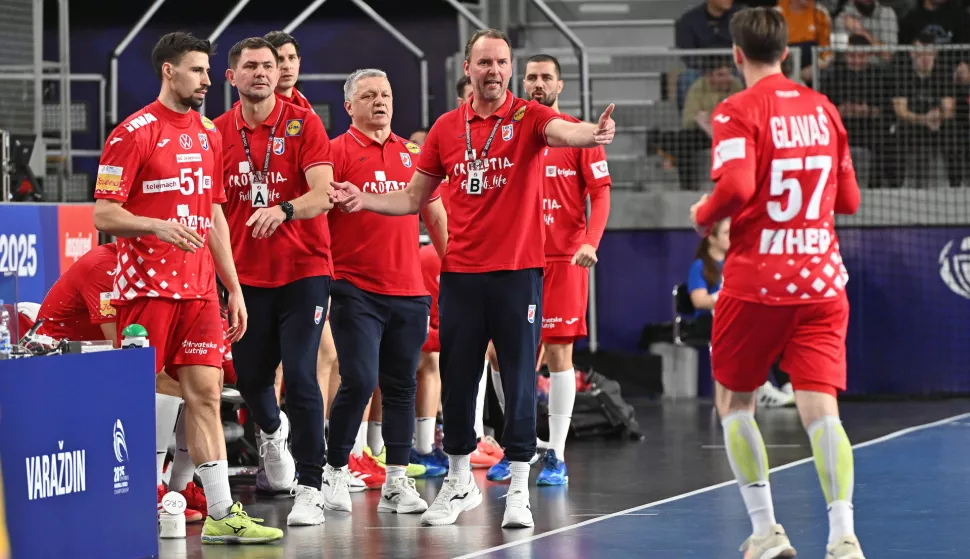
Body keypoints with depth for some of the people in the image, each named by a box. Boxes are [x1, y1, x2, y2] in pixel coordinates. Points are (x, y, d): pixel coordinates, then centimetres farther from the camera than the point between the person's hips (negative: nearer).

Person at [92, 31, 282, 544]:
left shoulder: (209, 134, 14)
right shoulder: (133, 134, -7)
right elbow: (103, 214, -10)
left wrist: (234, 288, 17)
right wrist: (159, 226, -26)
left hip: (199, 288, 6)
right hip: (147, 287, -6)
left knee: (206, 394, 3)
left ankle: (222, 515, 3)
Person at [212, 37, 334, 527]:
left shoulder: (303, 124, -5)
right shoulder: (219, 132, 4)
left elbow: (323, 194, -15)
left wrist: (284, 209, -34)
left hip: (304, 270, -3)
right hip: (247, 276, 3)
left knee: (300, 377, -10)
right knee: (249, 377, 11)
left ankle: (310, 488, -3)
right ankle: (272, 431, 46)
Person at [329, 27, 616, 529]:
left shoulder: (528, 117, -2)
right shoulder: (446, 128, 8)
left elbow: (564, 131, -26)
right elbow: (414, 199, 15)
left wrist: (594, 133, -48)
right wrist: (363, 200, 0)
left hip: (517, 271, -3)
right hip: (460, 273, 3)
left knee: (520, 381, -1)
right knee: (456, 382, 9)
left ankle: (518, 491, 6)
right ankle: (459, 483, 25)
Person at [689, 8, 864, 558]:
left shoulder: (739, 111, -7)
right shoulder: (823, 109, 9)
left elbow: (736, 186, -22)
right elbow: (848, 199, 14)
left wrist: (704, 214, -2)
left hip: (755, 282, -3)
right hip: (822, 281, 3)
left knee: (734, 402, 15)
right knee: (821, 409, -4)